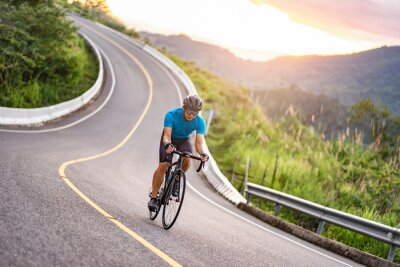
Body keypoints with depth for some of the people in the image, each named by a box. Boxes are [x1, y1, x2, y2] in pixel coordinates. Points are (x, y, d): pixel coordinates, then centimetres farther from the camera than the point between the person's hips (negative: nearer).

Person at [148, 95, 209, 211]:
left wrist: (202, 153, -50)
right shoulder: (172, 115, -33)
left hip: (183, 141, 2)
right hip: (169, 139, -2)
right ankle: (153, 197, -8)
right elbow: (167, 136, -36)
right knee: (163, 165, -19)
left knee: (187, 160, -29)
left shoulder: (200, 122, -27)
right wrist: (167, 144, -58)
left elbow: (199, 142, -29)